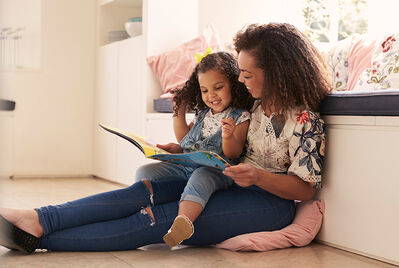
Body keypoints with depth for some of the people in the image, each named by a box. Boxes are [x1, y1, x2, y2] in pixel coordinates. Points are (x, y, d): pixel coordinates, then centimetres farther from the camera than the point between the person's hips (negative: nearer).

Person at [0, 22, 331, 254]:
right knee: (146, 190, -16)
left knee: (155, 219, -23)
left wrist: (258, 176, -28)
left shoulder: (306, 121, -12)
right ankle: (39, 219, -25)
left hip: (269, 200, -8)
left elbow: (306, 189, -12)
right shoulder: (260, 106, 12)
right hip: (232, 186, 8)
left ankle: (40, 237, -29)